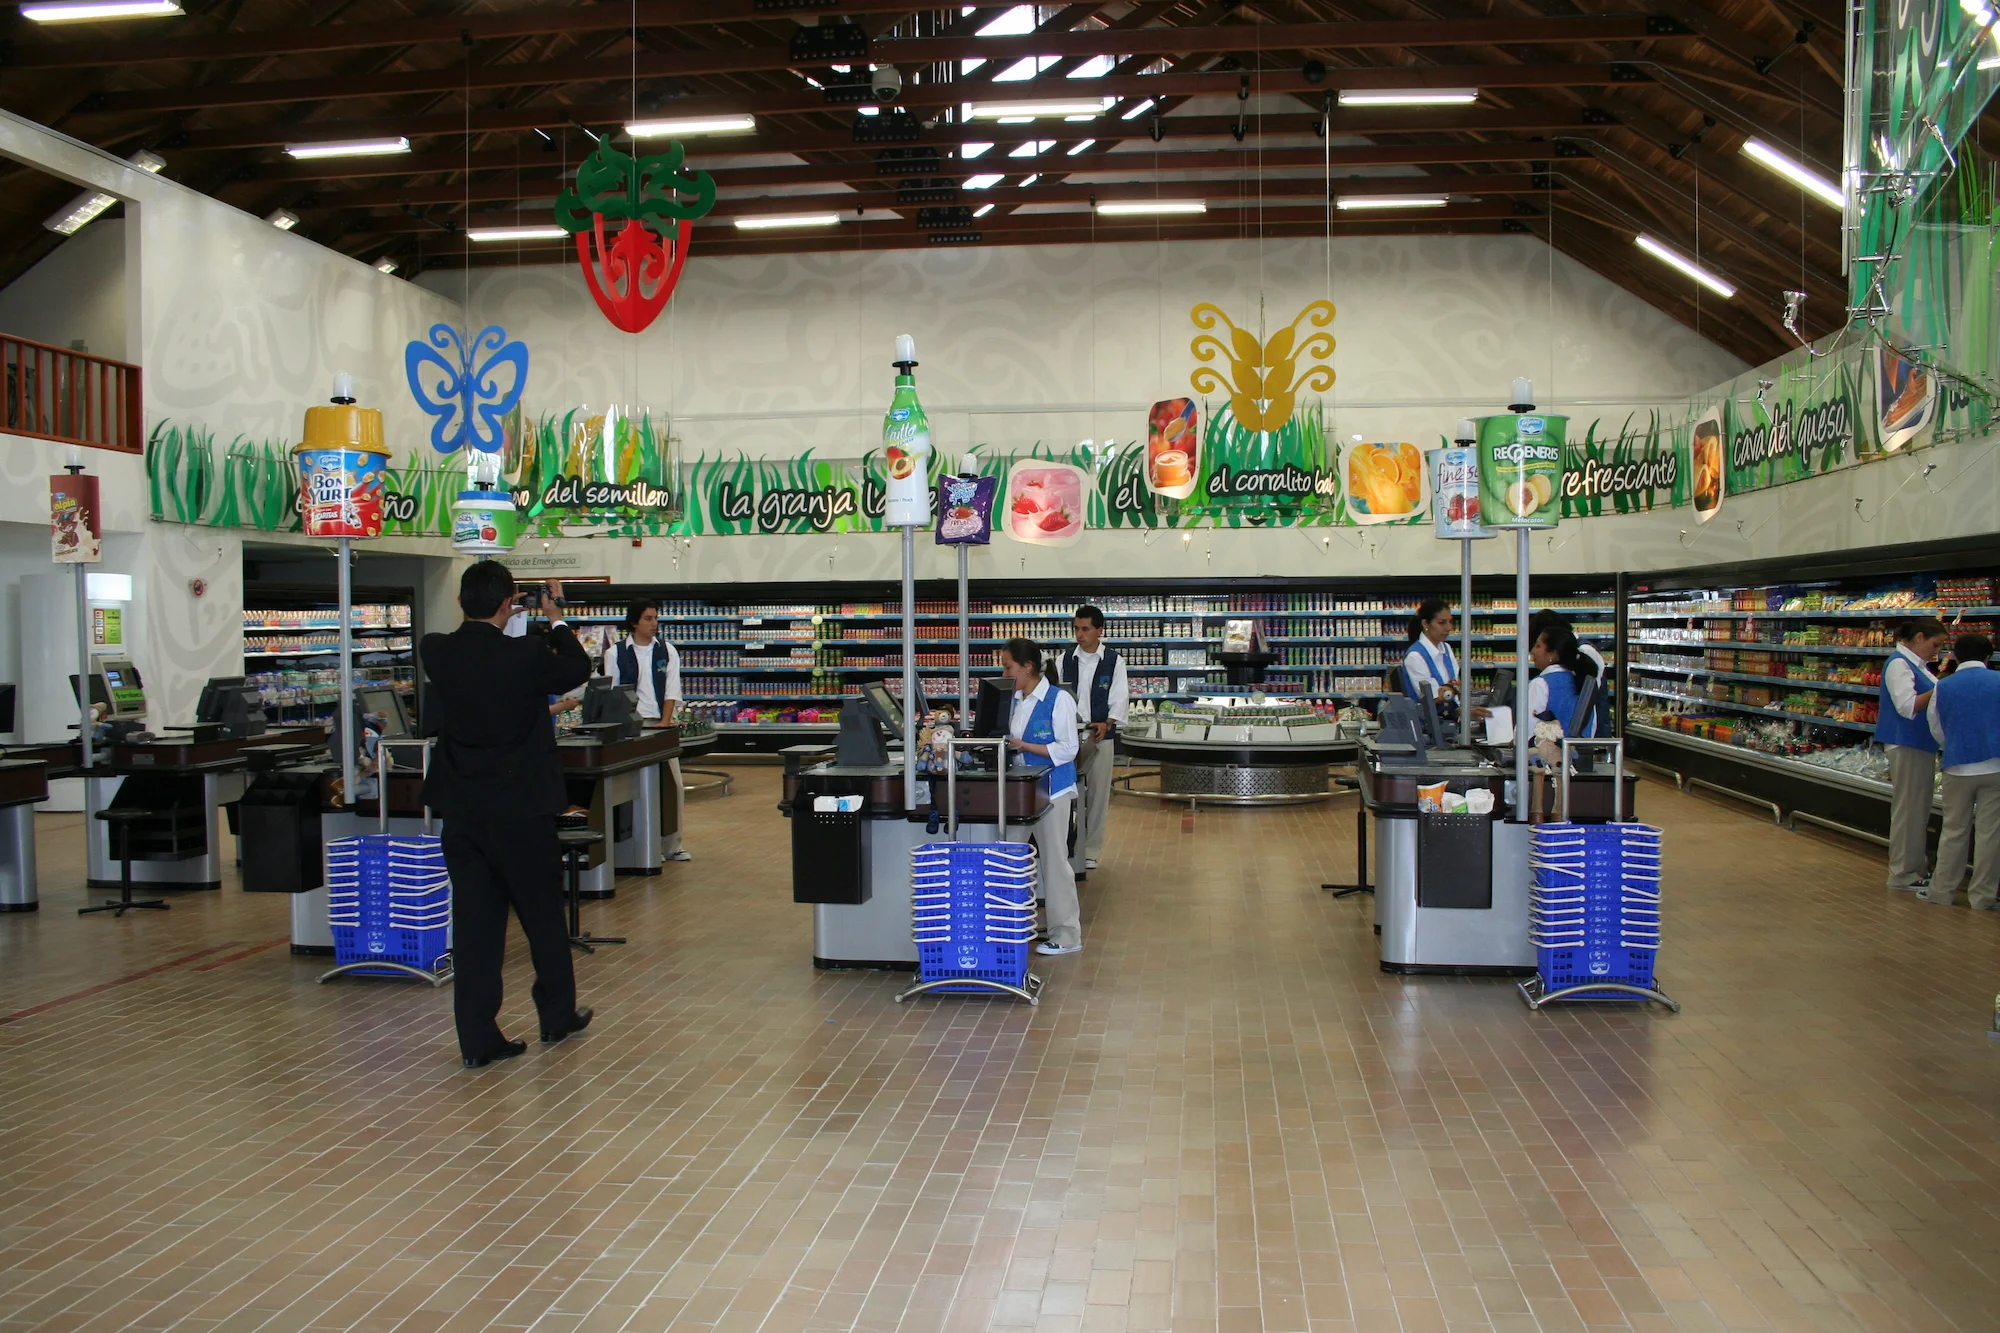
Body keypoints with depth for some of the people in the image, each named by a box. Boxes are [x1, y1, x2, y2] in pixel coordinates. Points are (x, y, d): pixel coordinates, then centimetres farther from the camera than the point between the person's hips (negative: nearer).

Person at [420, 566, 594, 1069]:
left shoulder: (436, 653, -5)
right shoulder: (525, 656, -16)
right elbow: (578, 669, 3)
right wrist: (557, 617, 15)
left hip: (461, 811, 4)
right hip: (520, 809, -4)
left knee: (474, 922, 7)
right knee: (543, 914, 14)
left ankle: (478, 1039, 8)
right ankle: (557, 1015, 28)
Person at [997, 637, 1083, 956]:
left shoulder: (1059, 701, -11)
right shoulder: (1013, 700, 9)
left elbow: (1067, 750, -13)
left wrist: (1024, 746, -18)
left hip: (1051, 790, -7)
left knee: (1054, 861, 0)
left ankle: (1066, 936, 10)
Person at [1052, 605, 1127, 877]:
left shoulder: (1114, 661, -1)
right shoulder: (1065, 659, 5)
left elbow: (1119, 699, -5)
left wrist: (1107, 723, -22)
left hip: (1100, 736, -1)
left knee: (1097, 795, 4)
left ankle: (1091, 851, 13)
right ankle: (1073, 850, 12)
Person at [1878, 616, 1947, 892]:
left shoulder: (1917, 665, 15)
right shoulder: (1899, 664, -14)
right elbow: (1907, 706, -21)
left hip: (1923, 744, 10)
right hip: (1906, 745, -10)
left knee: (1920, 808, 13)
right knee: (1908, 808, -6)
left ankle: (1914, 868, 20)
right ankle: (1902, 873, 0)